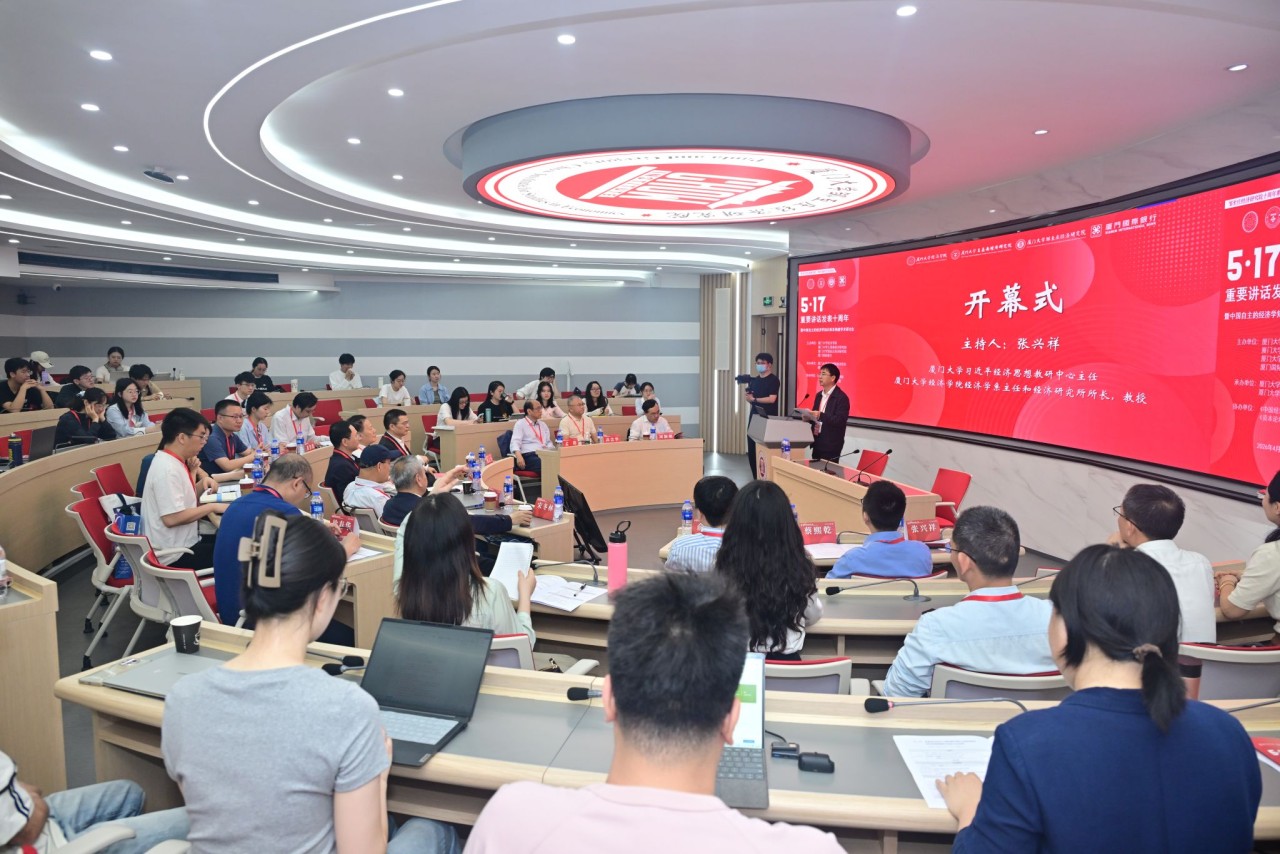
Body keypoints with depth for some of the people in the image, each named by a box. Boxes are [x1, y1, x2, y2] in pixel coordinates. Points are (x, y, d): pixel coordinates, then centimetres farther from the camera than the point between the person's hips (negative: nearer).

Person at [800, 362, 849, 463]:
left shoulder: (841, 397, -12)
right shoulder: (819, 395, 14)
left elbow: (840, 421, -21)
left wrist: (821, 415, -29)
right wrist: (809, 417, 0)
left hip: (831, 446, -8)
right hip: (817, 443, 8)